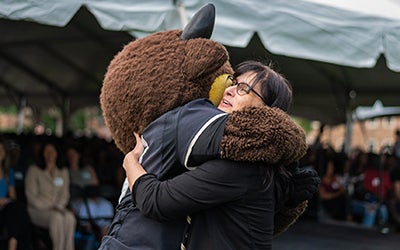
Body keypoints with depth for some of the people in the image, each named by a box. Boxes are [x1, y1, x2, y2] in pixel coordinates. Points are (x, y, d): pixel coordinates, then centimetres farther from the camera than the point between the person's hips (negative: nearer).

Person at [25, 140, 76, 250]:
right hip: (37, 211, -3)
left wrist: (58, 207, -5)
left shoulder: (63, 172, 16)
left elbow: (65, 194, 15)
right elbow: (31, 196, -3)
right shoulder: (34, 170, 3)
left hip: (59, 209, 3)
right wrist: (48, 207, -13)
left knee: (69, 216, -32)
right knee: (57, 217, -36)